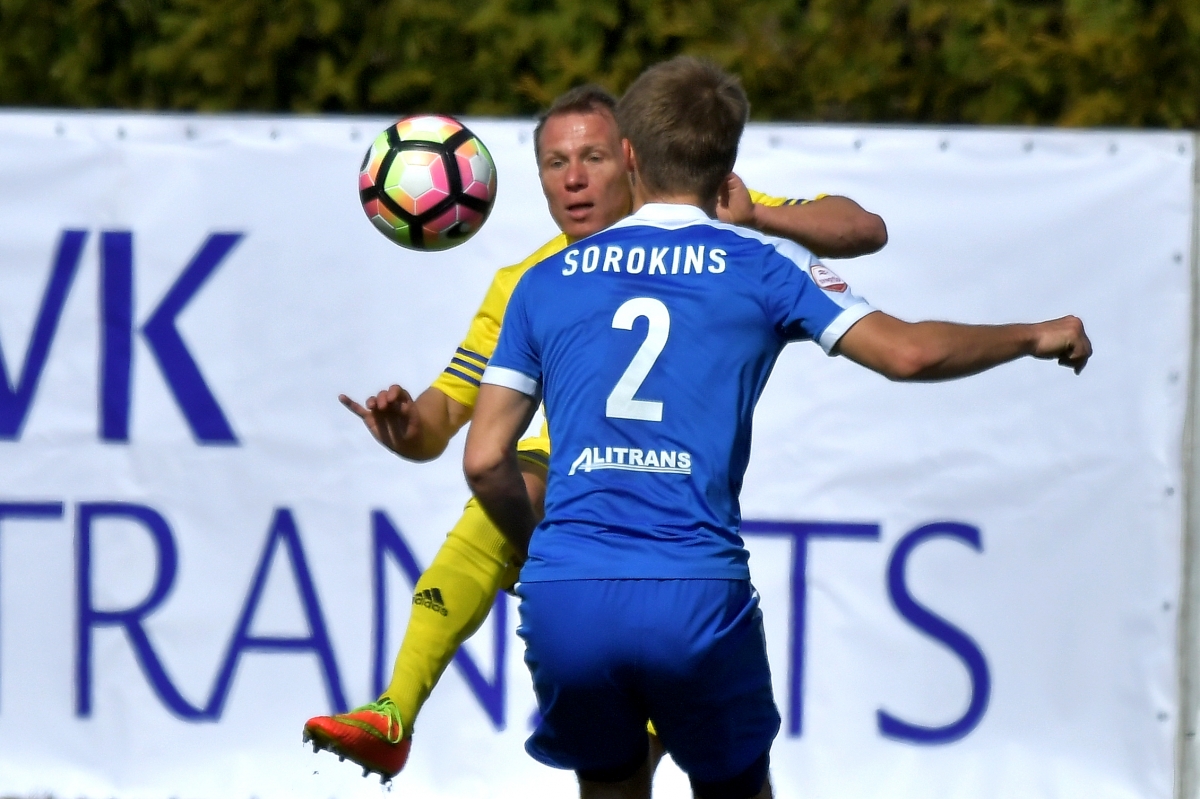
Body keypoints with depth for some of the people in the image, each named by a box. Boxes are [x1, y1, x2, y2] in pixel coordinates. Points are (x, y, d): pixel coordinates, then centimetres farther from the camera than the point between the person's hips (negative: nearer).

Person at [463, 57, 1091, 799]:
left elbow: (486, 461, 11)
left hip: (563, 598, 2)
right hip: (696, 597, -2)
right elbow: (906, 352, -1)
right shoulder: (760, 266, 7)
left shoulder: (546, 283, 14)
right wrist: (1036, 337, 16)